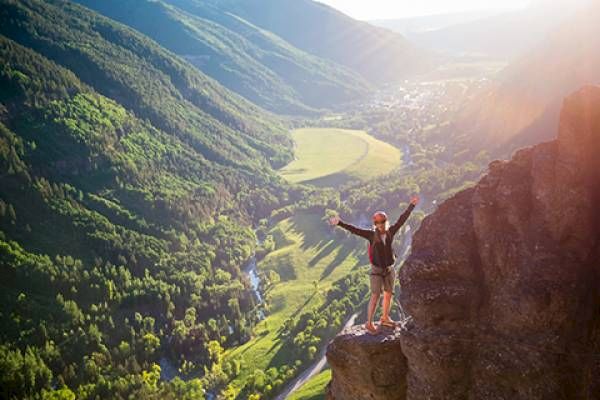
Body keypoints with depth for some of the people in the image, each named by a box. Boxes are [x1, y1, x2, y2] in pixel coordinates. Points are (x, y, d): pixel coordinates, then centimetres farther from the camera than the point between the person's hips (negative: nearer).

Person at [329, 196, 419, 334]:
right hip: (377, 271, -4)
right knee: (375, 296, -5)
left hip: (390, 269, 4)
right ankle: (369, 323, 4)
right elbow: (354, 230, -20)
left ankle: (385, 318, 34)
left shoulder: (390, 232, -5)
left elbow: (402, 219, 2)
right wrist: (340, 223, -30)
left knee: (388, 294, 16)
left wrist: (411, 205, 7)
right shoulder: (372, 235, -14)